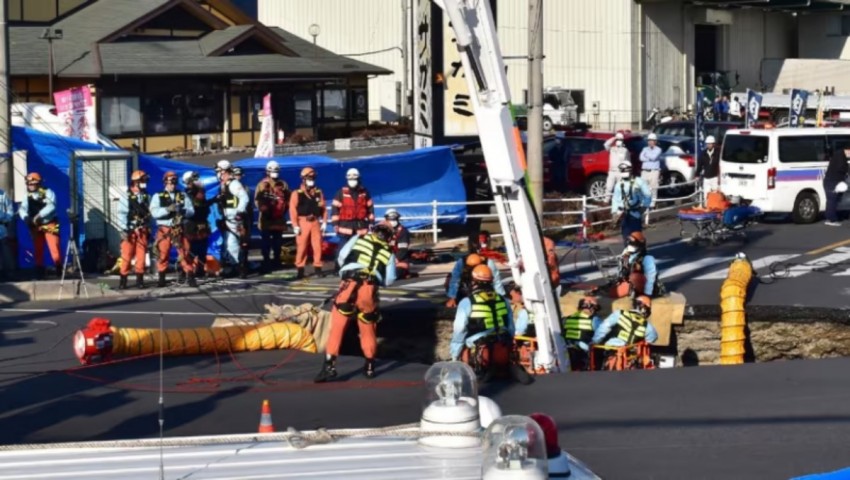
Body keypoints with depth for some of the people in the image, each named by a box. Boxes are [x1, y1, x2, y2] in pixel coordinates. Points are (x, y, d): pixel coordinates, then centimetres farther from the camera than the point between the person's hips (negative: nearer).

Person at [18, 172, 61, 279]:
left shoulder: (48, 193, -4)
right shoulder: (28, 196, 9)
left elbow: (51, 206, -20)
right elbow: (22, 209, -1)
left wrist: (39, 215, -28)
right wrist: (25, 217, -22)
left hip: (49, 225, -5)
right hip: (36, 227, 5)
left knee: (54, 249, -12)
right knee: (38, 250, 8)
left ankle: (59, 271, -6)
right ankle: (39, 273, 15)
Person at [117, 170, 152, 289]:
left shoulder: (147, 197, 9)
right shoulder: (127, 197, -6)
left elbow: (149, 214, 12)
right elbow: (121, 214, -10)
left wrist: (149, 230, 10)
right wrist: (124, 230, -16)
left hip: (143, 231, 4)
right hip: (130, 231, -4)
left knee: (141, 256, 3)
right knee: (126, 256, -4)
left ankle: (140, 280, 10)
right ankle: (123, 280, 1)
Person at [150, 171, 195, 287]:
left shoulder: (183, 196, 10)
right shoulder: (158, 197, 5)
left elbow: (191, 211, 2)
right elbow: (154, 212, -9)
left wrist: (182, 210, -18)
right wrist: (167, 209, -22)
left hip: (179, 229, 1)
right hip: (164, 230, -1)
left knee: (185, 253, -3)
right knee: (162, 254, 2)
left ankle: (191, 278, -1)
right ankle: (161, 279, 12)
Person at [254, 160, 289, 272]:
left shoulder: (283, 185, 7)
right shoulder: (263, 184, -2)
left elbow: (288, 199, 9)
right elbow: (257, 199, -8)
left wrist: (284, 209, -2)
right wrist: (263, 208, -18)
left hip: (279, 218, 3)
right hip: (266, 218, -3)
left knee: (278, 242, 11)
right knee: (266, 241, -3)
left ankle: (276, 261, 21)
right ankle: (266, 262, -2)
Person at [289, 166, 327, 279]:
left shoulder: (318, 193, 11)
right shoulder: (297, 194, -3)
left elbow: (323, 208, 12)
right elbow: (292, 210, -7)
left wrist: (324, 222, 5)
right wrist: (295, 225, -12)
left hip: (315, 222, 3)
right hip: (303, 222, -3)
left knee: (317, 246, 2)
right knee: (301, 247, -2)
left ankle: (317, 268, 10)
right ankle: (300, 269, 2)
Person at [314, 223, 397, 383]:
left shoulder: (358, 239, 16)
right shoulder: (389, 253, 19)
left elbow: (341, 258, 9)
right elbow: (389, 280, 13)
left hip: (349, 285, -2)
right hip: (370, 290, 2)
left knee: (337, 326, 0)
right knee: (368, 327, 19)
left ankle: (329, 365, -10)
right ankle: (369, 367, 27)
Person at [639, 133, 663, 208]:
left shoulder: (658, 150, 2)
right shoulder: (645, 149, 14)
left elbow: (654, 157, -15)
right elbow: (641, 158, -3)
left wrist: (646, 156, 0)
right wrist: (650, 159, -8)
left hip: (654, 171, -4)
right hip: (645, 171, 4)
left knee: (653, 188, -5)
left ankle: (652, 204, -3)